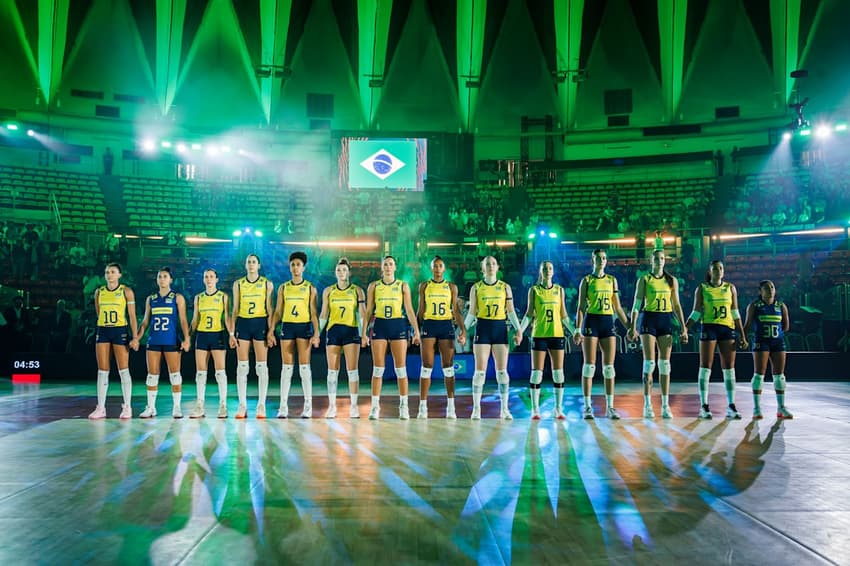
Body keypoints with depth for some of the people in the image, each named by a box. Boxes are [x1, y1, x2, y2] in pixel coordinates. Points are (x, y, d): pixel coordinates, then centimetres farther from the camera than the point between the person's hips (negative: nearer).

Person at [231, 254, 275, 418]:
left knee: (261, 366, -1)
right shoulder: (238, 284, 8)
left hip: (260, 324, -1)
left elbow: (269, 309, 4)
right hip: (243, 324, 2)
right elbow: (235, 309, 8)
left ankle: (261, 405, 5)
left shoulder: (267, 284, 4)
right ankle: (242, 405, 8)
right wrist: (232, 332, 2)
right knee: (242, 366, 1)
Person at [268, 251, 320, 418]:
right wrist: (271, 330, 1)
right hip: (287, 327, 2)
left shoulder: (310, 288, 4)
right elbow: (278, 311, 10)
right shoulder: (283, 288, 10)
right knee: (286, 367, 2)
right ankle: (283, 406, 5)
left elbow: (313, 313, 0)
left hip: (304, 327, -2)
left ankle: (308, 406, 3)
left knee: (304, 367, -2)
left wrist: (316, 333, -9)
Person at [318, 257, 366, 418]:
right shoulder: (328, 291, 8)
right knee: (332, 370, 3)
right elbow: (323, 314, 11)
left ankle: (354, 406, 4)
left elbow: (363, 314, 4)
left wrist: (364, 333, -5)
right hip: (333, 331, 1)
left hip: (351, 331, -1)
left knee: (352, 370, -2)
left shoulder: (357, 291, 4)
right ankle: (332, 406, 9)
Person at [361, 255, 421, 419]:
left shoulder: (403, 286, 6)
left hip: (398, 326, 0)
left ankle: (404, 406, 7)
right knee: (378, 368, -1)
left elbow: (409, 309, 5)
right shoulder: (373, 286, 7)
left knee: (401, 368, 0)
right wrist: (364, 333, 2)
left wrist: (416, 330, -4)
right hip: (379, 326, 0)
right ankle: (375, 407, 4)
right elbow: (369, 310, 8)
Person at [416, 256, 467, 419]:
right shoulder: (424, 286, 8)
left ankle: (451, 407, 7)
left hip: (446, 326, 1)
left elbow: (456, 310, 6)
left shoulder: (451, 287, 8)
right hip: (429, 326, 0)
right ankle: (423, 406, 1)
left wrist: (462, 330, -3)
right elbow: (420, 310, 9)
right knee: (427, 367, -2)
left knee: (448, 367, 2)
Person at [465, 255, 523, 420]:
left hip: (500, 328, 1)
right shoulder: (476, 288, 5)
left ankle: (504, 409, 9)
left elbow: (511, 311, 8)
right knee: (480, 370, -3)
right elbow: (472, 312, 7)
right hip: (482, 328, -1)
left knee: (502, 370, 2)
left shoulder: (505, 287, 7)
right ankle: (476, 408, 5)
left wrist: (518, 330, -2)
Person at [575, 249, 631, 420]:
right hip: (591, 322, -3)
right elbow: (581, 307, -1)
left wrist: (629, 326, 9)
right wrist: (578, 329, -9)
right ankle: (587, 407, 2)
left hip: (608, 322, 4)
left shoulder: (612, 280, 12)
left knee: (609, 366, 2)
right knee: (589, 365, -3)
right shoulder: (586, 280, 2)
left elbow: (617, 307, 14)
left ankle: (610, 407, 7)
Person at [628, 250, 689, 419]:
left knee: (665, 363, 2)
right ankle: (648, 405, 2)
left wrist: (683, 328, 5)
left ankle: (665, 405, 6)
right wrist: (633, 327, -9)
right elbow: (637, 304, -1)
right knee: (649, 362, -4)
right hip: (648, 319, -2)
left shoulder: (672, 280, 10)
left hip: (666, 320, 3)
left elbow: (676, 305, 11)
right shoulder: (644, 279, 2)